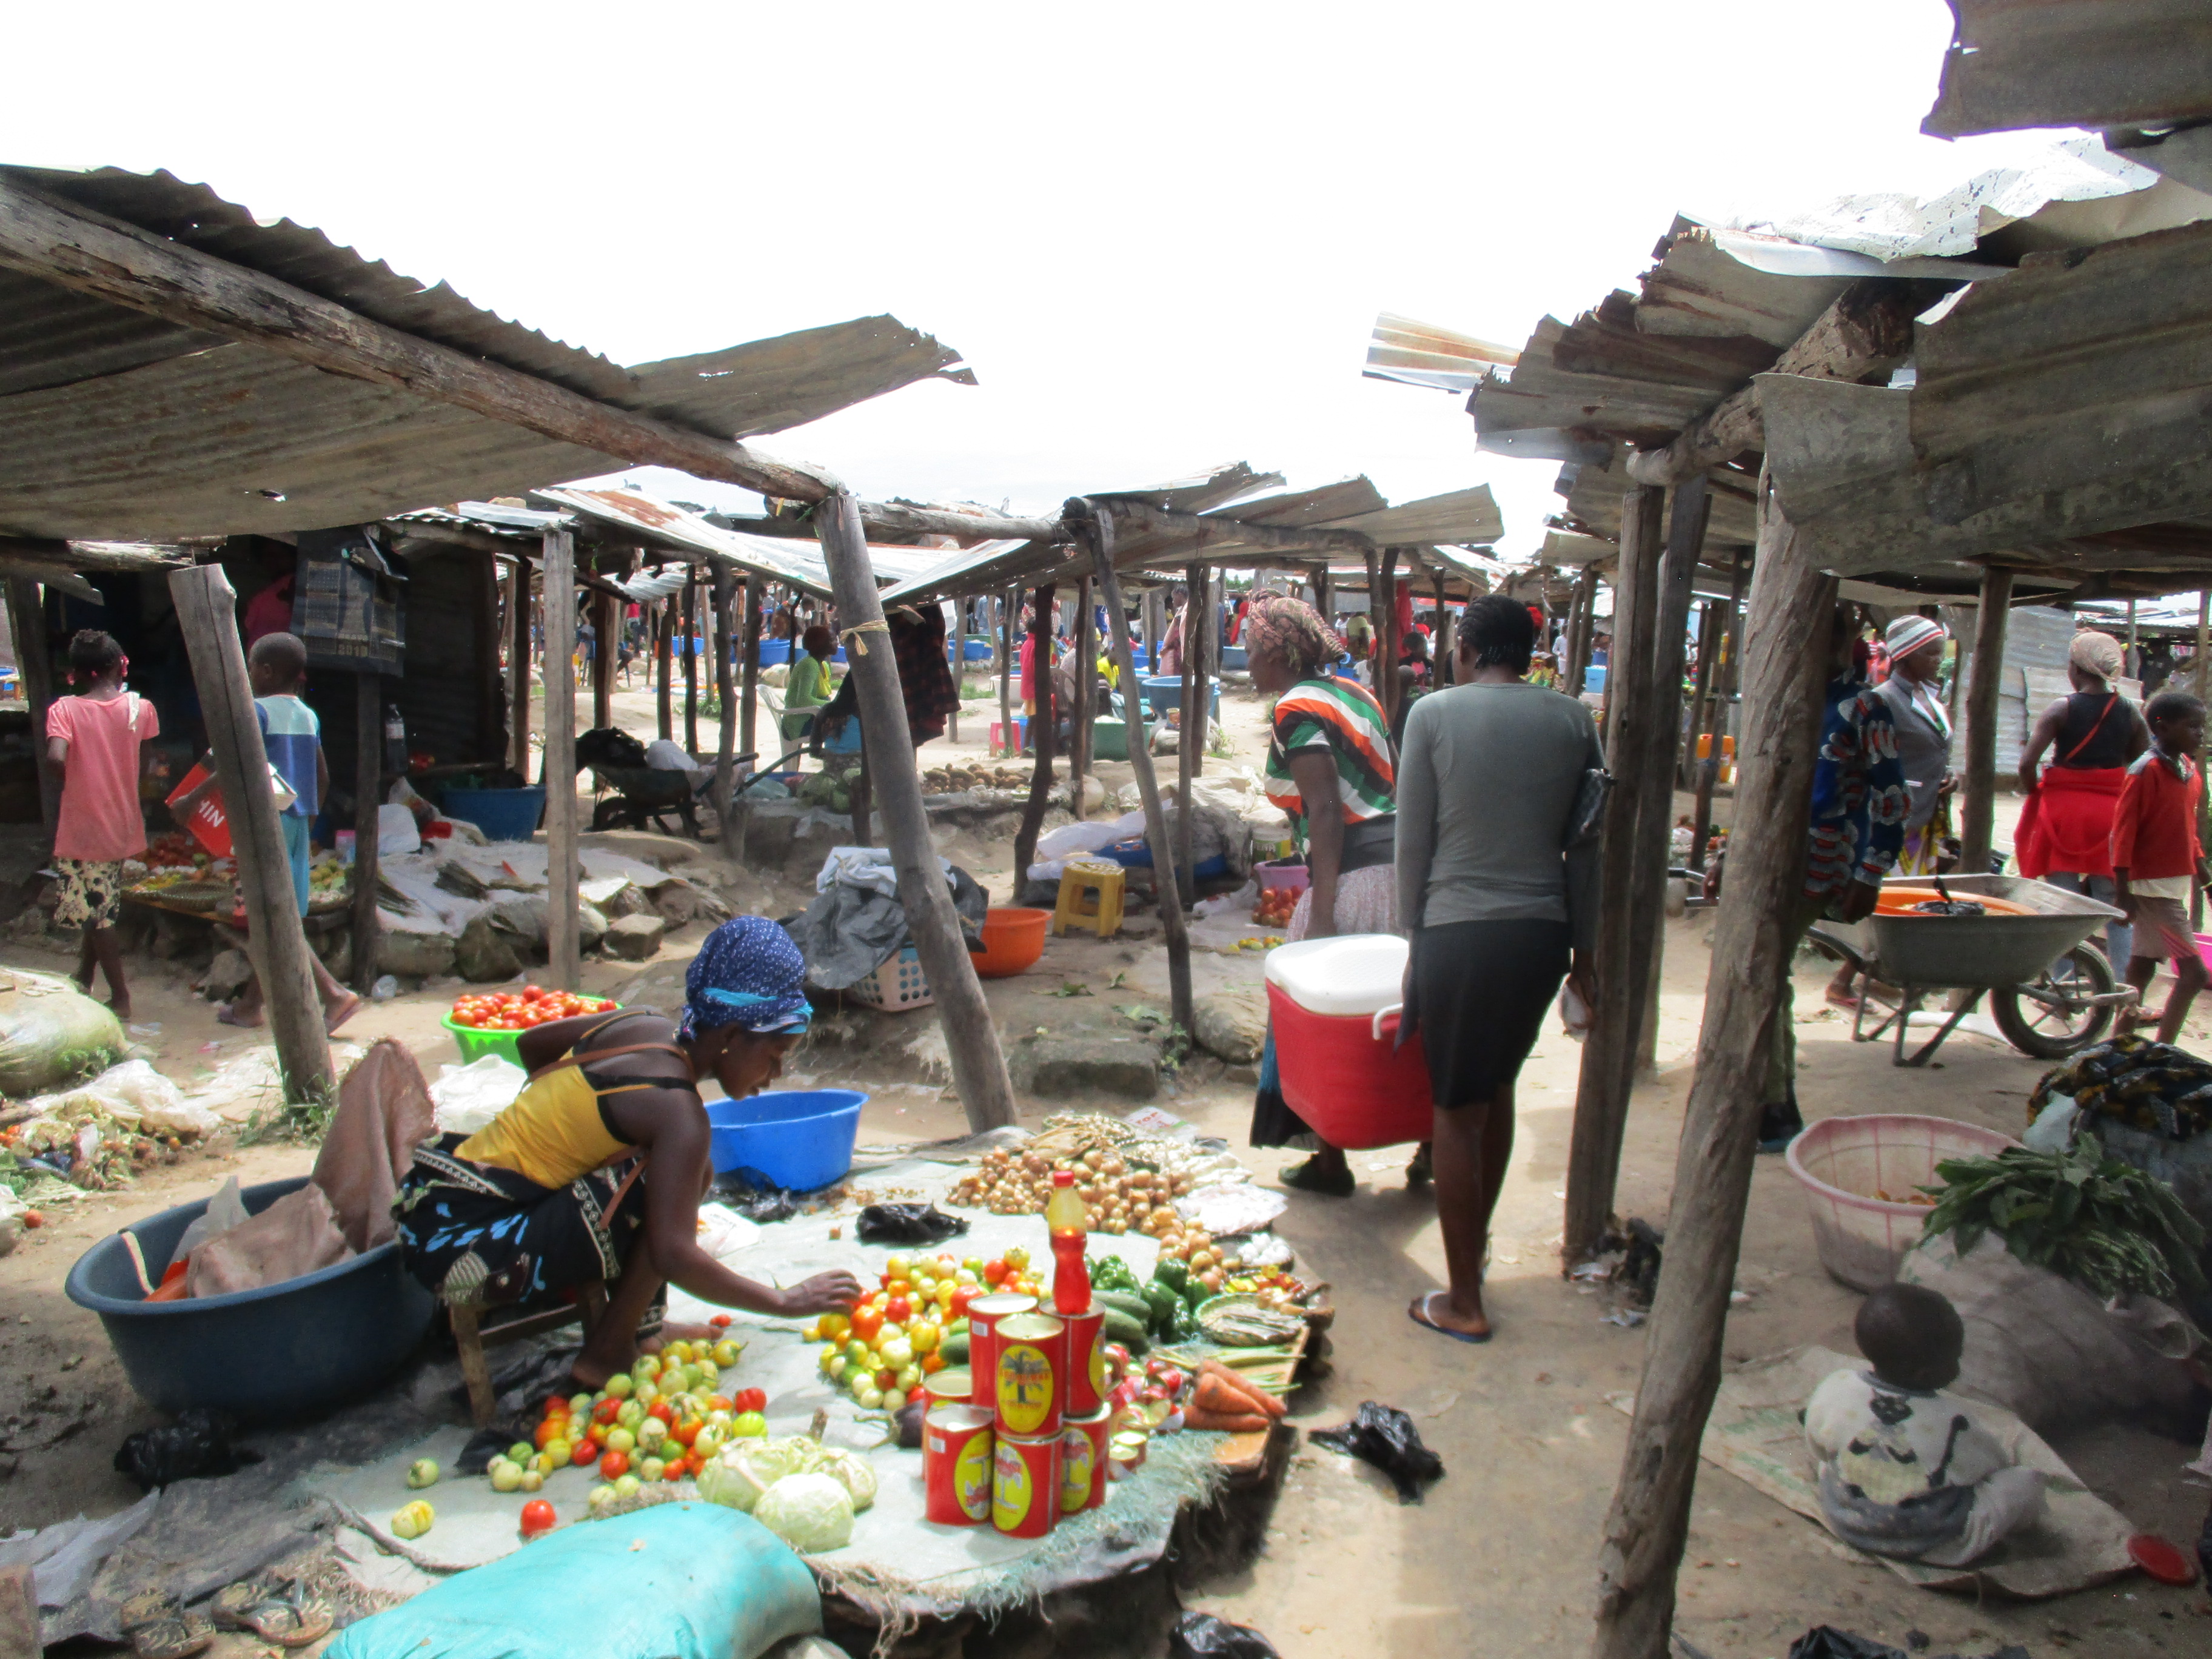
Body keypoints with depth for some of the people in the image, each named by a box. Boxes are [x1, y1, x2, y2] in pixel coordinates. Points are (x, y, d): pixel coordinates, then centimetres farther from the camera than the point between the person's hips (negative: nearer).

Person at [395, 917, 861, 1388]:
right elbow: (674, 1257, -28)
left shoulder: (644, 1028, 3)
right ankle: (608, 1352, -5)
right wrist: (786, 1301, -18)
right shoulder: (676, 1109, -22)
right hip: (461, 1250, -9)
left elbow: (533, 1042, 20)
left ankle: (638, 1324, 13)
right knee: (671, 1184, -20)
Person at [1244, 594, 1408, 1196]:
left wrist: (1321, 913, -19)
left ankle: (1330, 1161, 14)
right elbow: (1390, 788, 17)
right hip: (1400, 861, 9)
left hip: (1356, 873, -9)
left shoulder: (1296, 708, -9)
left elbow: (1327, 811, -17)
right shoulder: (1351, 692, 17)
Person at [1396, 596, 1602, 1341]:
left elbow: (1414, 840, -4)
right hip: (1543, 934, 4)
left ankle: (1464, 1301, 14)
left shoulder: (1435, 713, -5)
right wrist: (1584, 950, 15)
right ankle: (1477, 1239, 40)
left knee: (1458, 1111, 6)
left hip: (1459, 934, -4)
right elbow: (1586, 848, 7)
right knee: (1498, 1088, 23)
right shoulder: (1574, 720, 4)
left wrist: (1416, 935, 7)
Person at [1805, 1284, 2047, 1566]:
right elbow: (1994, 1463, -5)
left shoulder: (1834, 1391, -21)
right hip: (1939, 1549, -3)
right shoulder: (1955, 1423, -28)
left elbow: (1818, 1452, -2)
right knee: (2027, 1480, 3)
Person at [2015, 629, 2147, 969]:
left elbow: (2027, 764, -15)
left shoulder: (2062, 709, -8)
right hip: (2113, 812, 3)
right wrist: (2123, 801, 17)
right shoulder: (2129, 712, 2)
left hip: (2064, 810, -3)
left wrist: (2036, 794, 2)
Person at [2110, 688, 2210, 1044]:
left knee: (2144, 961, 15)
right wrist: (2122, 889, -18)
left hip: (2176, 882, 9)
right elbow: (2123, 830, -18)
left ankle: (2124, 1032, 24)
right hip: (2153, 885, -9)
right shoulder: (2146, 771, -17)